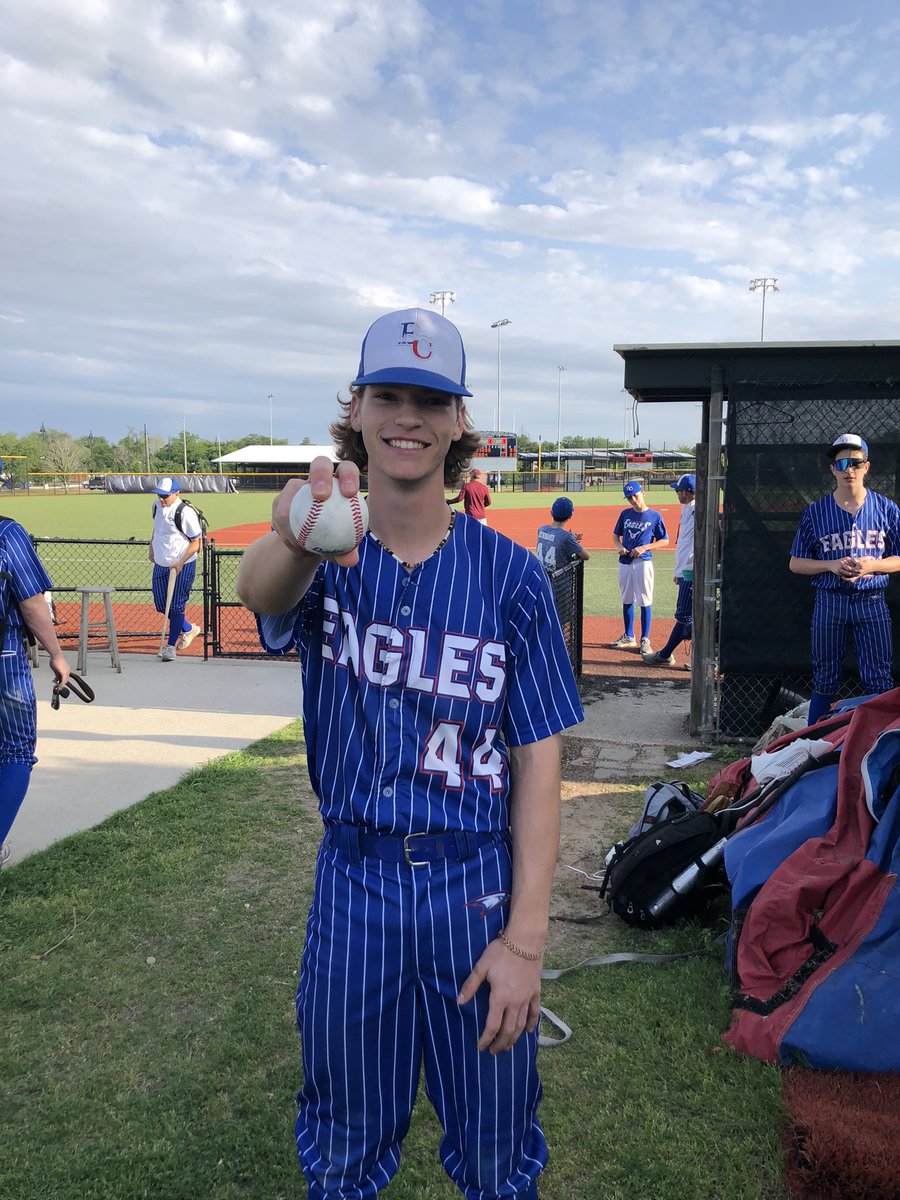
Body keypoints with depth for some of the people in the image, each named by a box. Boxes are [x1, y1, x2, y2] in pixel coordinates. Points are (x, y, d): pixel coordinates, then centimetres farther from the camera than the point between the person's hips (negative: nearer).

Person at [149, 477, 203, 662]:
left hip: (182, 566, -8)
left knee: (176, 605, -2)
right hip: (160, 564, 8)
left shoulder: (186, 512, -19)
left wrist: (180, 563, -20)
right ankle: (188, 629, 34)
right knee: (161, 605, 11)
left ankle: (171, 645, 11)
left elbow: (197, 542, -15)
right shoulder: (157, 506, 3)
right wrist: (152, 548, 18)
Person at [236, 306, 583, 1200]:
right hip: (352, 882, 1)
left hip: (477, 887, 0)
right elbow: (260, 592, -31)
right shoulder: (322, 557, -6)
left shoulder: (509, 573, -8)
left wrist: (525, 937, -13)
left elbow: (537, 760, -8)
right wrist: (298, 539, -56)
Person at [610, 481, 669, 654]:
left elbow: (664, 541, -1)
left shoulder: (654, 516, -3)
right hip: (625, 562, 5)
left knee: (645, 602, -2)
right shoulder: (625, 514, 8)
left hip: (643, 562, -4)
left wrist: (644, 547, -15)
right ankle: (629, 637, 24)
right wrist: (619, 546, -4)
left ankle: (645, 640, 5)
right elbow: (615, 535, 17)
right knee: (626, 600, 12)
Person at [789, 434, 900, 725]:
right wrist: (832, 565, -12)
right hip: (829, 602, 0)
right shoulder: (815, 512, 2)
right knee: (825, 680, 8)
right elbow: (796, 564, 4)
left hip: (872, 603, 0)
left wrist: (871, 565, -13)